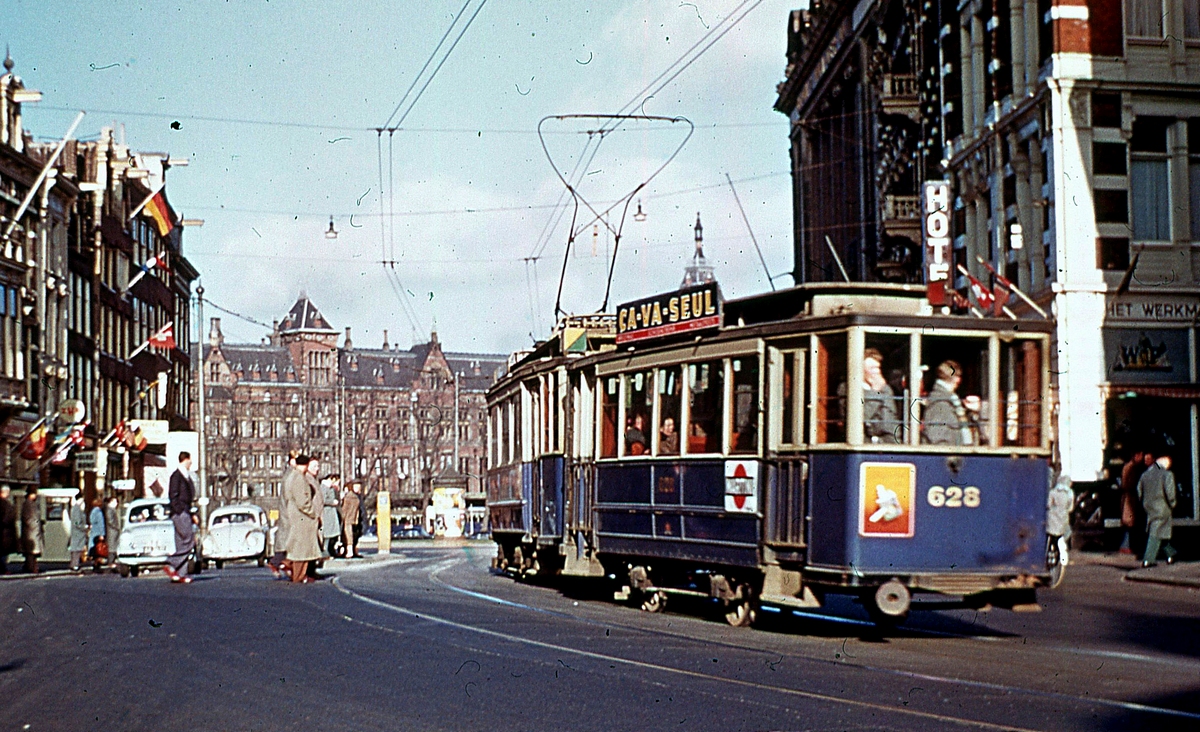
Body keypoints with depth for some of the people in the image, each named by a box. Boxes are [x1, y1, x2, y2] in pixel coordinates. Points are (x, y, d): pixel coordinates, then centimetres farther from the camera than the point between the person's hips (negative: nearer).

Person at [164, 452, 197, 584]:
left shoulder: (186, 476, 20)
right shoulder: (176, 475, -8)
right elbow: (173, 496, -13)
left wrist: (191, 514, 18)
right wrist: (179, 512, -18)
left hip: (185, 513, 9)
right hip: (180, 513, -9)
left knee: (182, 545, 6)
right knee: (189, 542, -15)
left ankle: (180, 574, 5)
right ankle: (171, 565, -11)